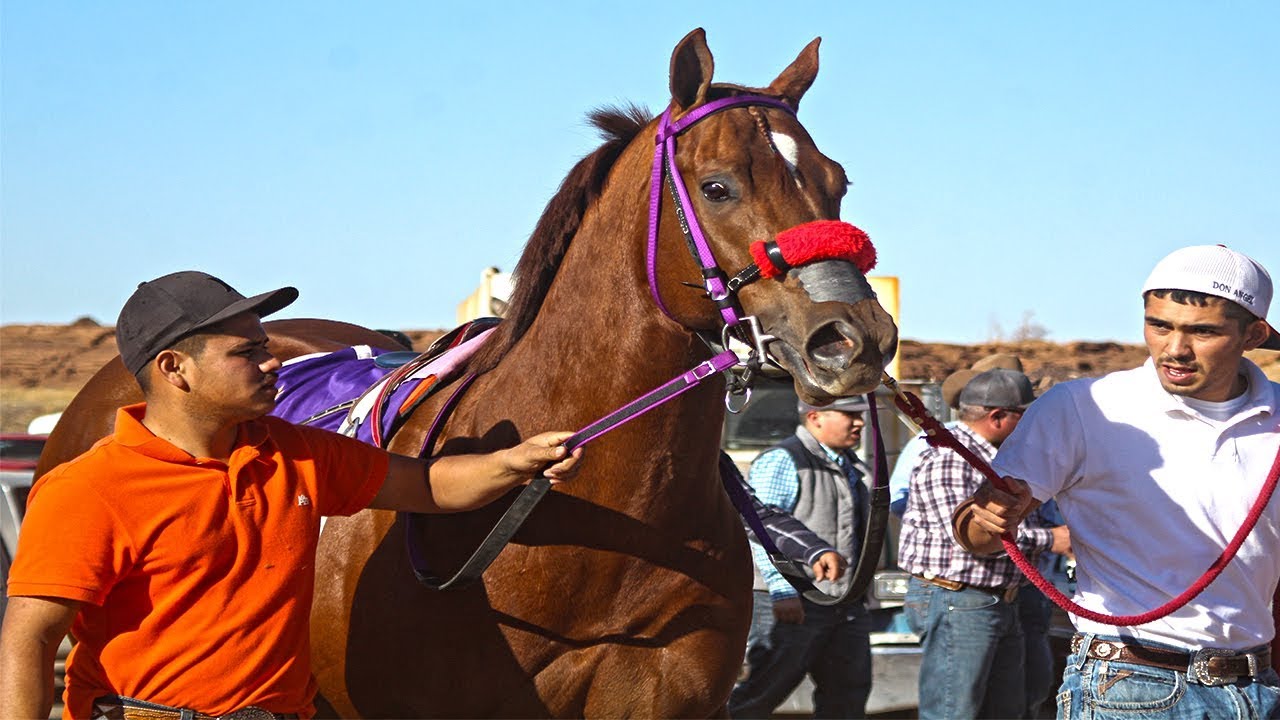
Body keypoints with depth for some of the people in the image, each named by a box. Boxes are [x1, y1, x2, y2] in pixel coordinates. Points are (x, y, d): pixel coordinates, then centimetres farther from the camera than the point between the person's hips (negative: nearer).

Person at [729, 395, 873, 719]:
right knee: (761, 694, -6)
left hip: (845, 606, 9)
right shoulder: (781, 461, -10)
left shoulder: (848, 466, 19)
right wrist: (782, 589, -26)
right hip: (792, 604, -8)